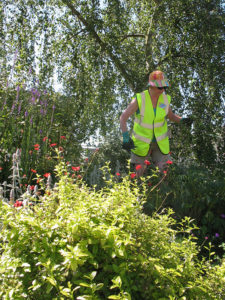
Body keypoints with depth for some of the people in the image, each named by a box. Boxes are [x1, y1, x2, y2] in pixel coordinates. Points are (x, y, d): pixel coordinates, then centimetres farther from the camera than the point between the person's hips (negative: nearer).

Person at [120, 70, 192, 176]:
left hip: (160, 142, 3)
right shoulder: (139, 99, -20)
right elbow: (123, 118, -16)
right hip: (141, 142, -2)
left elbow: (171, 116, 10)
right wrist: (125, 137, -30)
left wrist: (183, 120, -10)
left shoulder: (165, 98, -8)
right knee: (139, 174, 7)